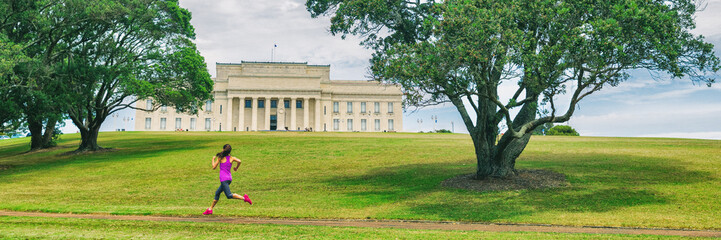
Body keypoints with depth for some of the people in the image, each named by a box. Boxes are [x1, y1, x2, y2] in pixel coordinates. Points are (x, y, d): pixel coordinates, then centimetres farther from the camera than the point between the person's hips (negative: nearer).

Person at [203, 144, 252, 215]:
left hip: (224, 179, -7)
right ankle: (210, 209, 25)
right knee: (217, 193, 19)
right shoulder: (232, 158, 7)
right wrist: (236, 168, 6)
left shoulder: (220, 158, -2)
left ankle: (243, 198, -31)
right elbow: (239, 161, -12)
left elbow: (214, 167, 1)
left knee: (229, 195, -15)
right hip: (229, 178, 7)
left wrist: (213, 159, 17)